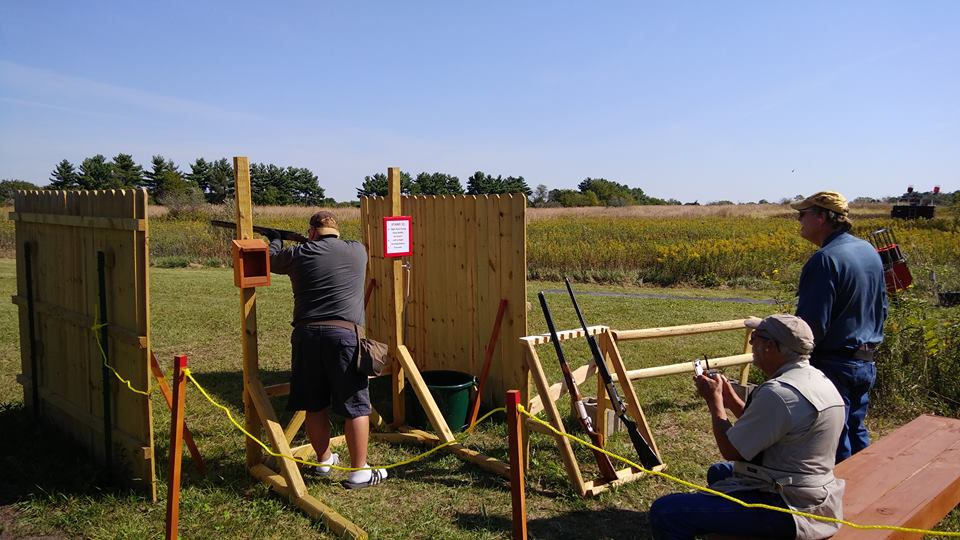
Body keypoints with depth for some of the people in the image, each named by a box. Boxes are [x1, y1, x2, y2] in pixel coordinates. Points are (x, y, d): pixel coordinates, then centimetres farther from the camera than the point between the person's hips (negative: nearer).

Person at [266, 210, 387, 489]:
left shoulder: (297, 254, 8)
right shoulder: (358, 251, 8)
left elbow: (271, 260, 28)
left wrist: (275, 241, 48)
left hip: (307, 334, 3)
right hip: (343, 334, -2)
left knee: (314, 404, 16)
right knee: (355, 406, 3)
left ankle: (324, 459, 32)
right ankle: (359, 472, 5)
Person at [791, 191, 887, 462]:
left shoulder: (825, 260, -22)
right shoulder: (869, 251, 7)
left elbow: (811, 325, -23)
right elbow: (881, 308, 18)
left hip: (833, 366, -9)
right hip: (866, 363, 9)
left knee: (834, 442, 4)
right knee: (856, 432, 22)